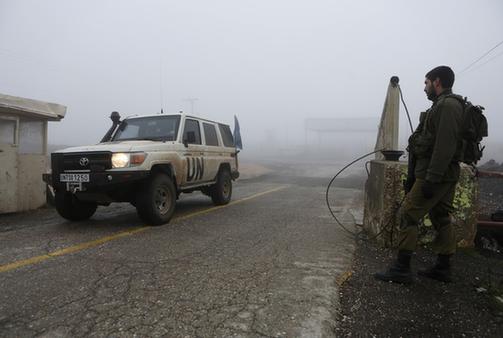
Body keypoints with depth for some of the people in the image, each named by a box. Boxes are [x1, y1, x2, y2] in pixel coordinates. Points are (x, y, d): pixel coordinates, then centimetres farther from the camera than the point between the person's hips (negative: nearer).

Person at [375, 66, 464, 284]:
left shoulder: (447, 105, -14)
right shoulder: (444, 105, 19)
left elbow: (445, 146, -23)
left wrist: (431, 179, -25)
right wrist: (413, 176, 19)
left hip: (435, 175, -11)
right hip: (445, 175, 11)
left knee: (408, 215, -9)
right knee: (441, 218, 13)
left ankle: (401, 269, -4)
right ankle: (442, 268, 22)